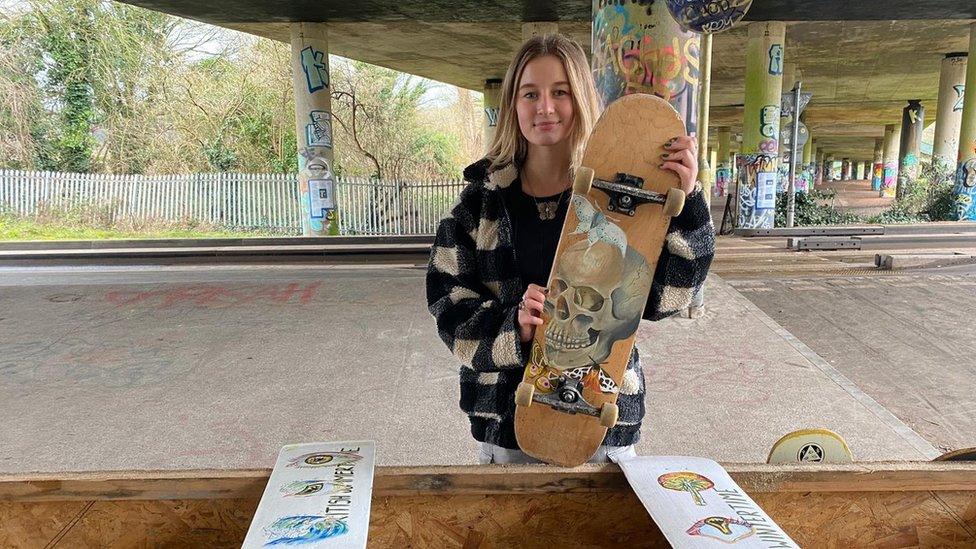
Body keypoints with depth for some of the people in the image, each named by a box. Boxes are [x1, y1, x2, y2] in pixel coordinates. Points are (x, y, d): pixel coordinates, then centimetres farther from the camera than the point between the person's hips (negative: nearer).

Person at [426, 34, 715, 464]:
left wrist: (683, 203, -20)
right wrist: (512, 326, -21)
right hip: (507, 414, 1)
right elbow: (448, 304, -3)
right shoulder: (481, 201, 0)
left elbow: (661, 295, -10)